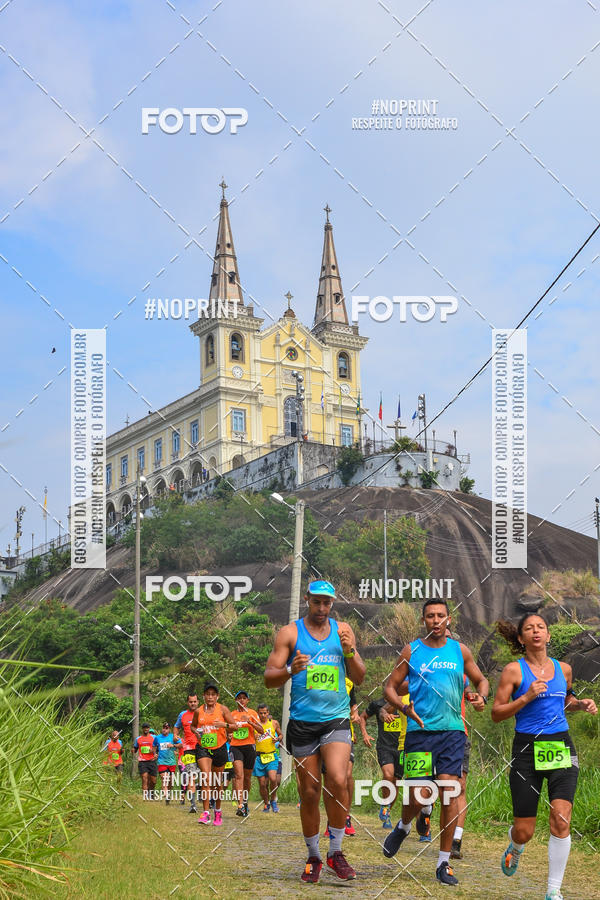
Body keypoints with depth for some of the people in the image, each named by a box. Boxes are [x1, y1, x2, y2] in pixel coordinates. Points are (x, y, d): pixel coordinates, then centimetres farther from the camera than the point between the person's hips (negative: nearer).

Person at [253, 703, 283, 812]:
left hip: (272, 755, 0)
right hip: (259, 757, 0)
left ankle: (273, 800, 3)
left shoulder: (274, 723, 6)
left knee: (273, 778, -19)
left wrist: (278, 739, -3)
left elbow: (281, 735, 19)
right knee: (262, 784, 2)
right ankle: (266, 803, 24)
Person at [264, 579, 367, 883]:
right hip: (303, 722, -1)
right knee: (309, 792, 4)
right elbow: (269, 678, -2)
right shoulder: (290, 633, 2)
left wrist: (349, 652, -8)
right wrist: (291, 669, -22)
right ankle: (313, 856, 20)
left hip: (337, 719, 1)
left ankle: (336, 852, -5)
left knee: (337, 781, -18)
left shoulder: (342, 630, 9)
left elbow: (359, 678, 10)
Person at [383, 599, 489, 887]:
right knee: (419, 798, -5)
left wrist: (482, 696, -4)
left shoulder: (460, 650, 9)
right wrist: (402, 706, -15)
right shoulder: (411, 651, 4)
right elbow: (390, 687, 6)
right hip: (419, 731, -2)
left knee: (449, 795, -4)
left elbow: (481, 680, 19)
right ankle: (403, 828, 30)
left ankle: (444, 863, 6)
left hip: (452, 731, 2)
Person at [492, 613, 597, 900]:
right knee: (524, 831, 2)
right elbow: (496, 713, -4)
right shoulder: (514, 670, -4)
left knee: (561, 820, -14)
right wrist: (526, 697, -17)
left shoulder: (563, 669, 9)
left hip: (561, 747, 3)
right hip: (527, 749, -2)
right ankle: (515, 847, 41)